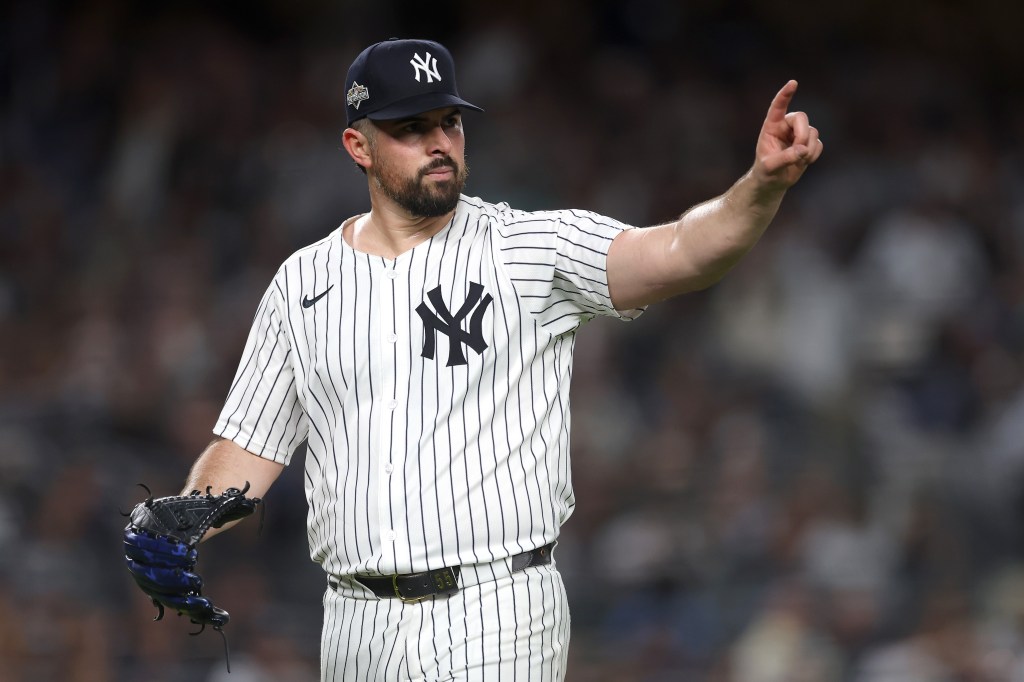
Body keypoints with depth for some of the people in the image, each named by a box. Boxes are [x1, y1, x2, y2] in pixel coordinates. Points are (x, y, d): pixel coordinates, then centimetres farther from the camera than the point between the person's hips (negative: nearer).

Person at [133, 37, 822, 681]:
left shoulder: (532, 250, -2)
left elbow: (678, 254, -17)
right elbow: (246, 450, 13)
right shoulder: (303, 283, 9)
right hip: (358, 625, 4)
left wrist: (765, 182, -36)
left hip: (498, 623, -4)